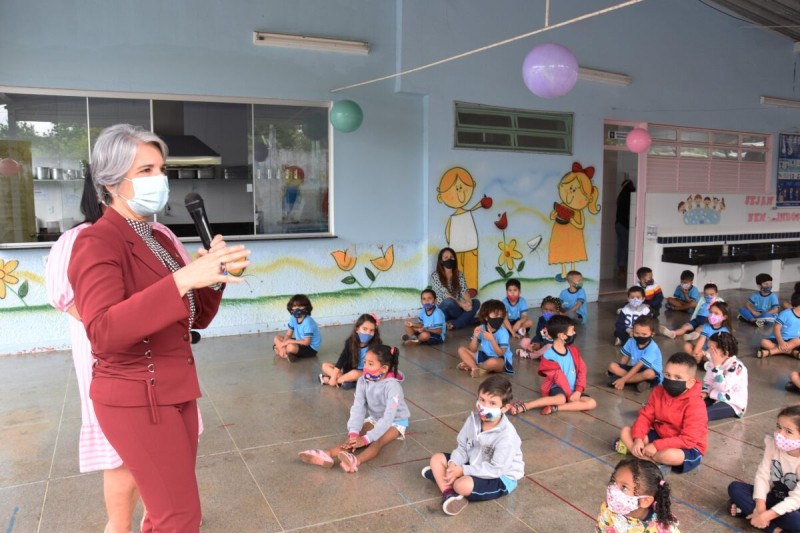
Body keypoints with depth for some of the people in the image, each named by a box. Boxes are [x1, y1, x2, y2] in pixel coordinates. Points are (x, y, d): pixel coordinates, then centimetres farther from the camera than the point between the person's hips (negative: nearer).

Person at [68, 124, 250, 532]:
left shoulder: (159, 239, 10)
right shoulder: (97, 243, -15)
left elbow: (195, 318, 11)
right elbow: (103, 332, -31)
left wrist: (212, 275, -8)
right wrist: (181, 279, -38)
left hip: (176, 391, 8)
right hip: (137, 400, -8)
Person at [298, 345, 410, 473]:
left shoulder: (392, 386, -31)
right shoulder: (363, 381, -16)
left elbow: (388, 417, -35)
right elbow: (358, 408, -22)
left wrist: (366, 438, -41)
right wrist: (353, 432, -38)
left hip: (396, 421, -5)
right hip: (374, 418, 5)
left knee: (377, 441, -34)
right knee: (354, 438, -22)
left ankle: (355, 461, -63)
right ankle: (327, 455, -47)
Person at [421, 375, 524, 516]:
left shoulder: (506, 435, -29)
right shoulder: (473, 419, -9)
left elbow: (496, 469, -28)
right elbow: (462, 447, -1)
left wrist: (463, 470, -27)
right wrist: (453, 465, -22)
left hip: (500, 478, -7)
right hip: (474, 465, 7)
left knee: (463, 485, -33)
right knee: (437, 459, -3)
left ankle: (439, 476, -4)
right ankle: (449, 494, -22)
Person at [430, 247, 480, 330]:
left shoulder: (459, 275, 8)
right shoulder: (435, 276, -8)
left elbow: (464, 291, -6)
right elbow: (446, 295, -18)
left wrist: (469, 302, -29)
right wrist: (461, 304, -30)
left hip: (455, 309, 5)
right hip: (442, 310, -5)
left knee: (476, 302, -18)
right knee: (449, 301, -36)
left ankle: (455, 324, -30)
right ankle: (467, 318, -14)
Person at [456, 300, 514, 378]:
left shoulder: (503, 333, -18)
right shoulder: (481, 328, -7)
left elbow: (500, 354, -22)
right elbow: (472, 350, -4)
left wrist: (492, 339, -32)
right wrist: (475, 337, -21)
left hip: (501, 360, -5)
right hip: (484, 356, 5)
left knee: (492, 362, -41)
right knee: (462, 349, -5)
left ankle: (470, 365, -12)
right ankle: (476, 368, -26)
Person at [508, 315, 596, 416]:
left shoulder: (573, 350, 6)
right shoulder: (549, 355, -14)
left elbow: (582, 370, 5)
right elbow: (559, 377, -16)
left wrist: (578, 391, -8)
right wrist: (570, 395, -19)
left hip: (573, 390, 6)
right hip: (558, 388, -6)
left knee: (592, 403, -18)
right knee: (561, 399, -39)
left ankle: (554, 408, -25)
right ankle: (524, 406, -32)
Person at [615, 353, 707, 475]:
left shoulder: (695, 405, -25)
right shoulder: (658, 392, -5)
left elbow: (688, 440, -29)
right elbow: (645, 416, -3)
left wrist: (656, 446, -31)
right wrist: (638, 439, -22)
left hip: (688, 448, -7)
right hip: (660, 437, 7)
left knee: (670, 455, -41)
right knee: (626, 431, -6)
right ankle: (655, 460, -21)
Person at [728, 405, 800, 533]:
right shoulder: (772, 444, -13)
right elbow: (762, 475, -12)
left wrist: (766, 515, -33)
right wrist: (760, 506, -26)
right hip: (772, 496, 5)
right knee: (734, 487, -16)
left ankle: (747, 510, -20)